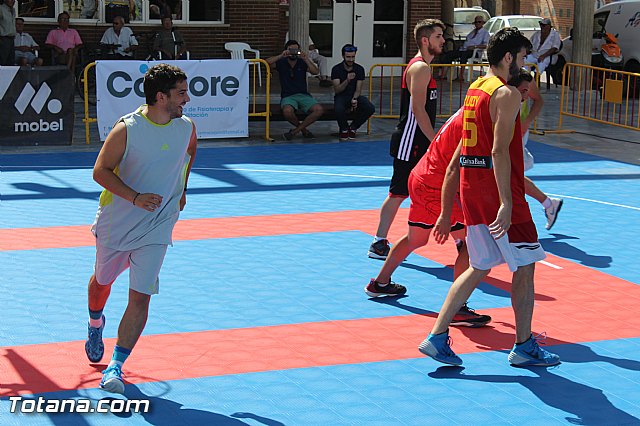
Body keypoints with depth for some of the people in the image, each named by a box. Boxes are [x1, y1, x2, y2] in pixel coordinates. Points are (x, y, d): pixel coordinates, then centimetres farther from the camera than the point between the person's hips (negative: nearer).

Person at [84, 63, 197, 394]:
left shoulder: (187, 128, -4)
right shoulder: (126, 129, -17)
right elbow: (100, 171, -13)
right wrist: (135, 197, -25)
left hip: (155, 230, 1)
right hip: (115, 223, -1)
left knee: (140, 297, -11)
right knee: (102, 281, 21)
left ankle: (115, 366, -8)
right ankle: (95, 324, 54)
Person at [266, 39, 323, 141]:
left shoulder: (302, 63, 8)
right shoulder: (282, 62, 6)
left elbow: (315, 72, -9)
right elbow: (267, 62, -12)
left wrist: (306, 59, -20)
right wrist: (281, 56, -21)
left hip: (303, 95, 2)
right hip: (288, 96, -2)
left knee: (318, 110, -26)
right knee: (287, 111, -37)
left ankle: (295, 131, -14)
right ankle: (304, 129, -6)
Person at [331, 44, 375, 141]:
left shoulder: (359, 69, -1)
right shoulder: (336, 69, -7)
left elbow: (358, 90, -3)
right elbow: (337, 90, -15)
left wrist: (354, 99, -25)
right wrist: (347, 80, -33)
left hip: (355, 96, 3)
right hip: (341, 96, -3)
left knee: (370, 108, -26)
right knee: (339, 109, -38)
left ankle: (353, 127, -1)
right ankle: (344, 129, -5)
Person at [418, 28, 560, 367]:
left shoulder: (475, 89, 14)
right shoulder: (507, 93, -13)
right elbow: (499, 151, -21)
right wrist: (506, 203, -24)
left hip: (472, 187, 9)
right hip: (497, 190, -9)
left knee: (479, 267, 14)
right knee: (524, 267, 5)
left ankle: (437, 337, 8)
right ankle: (524, 346, 13)